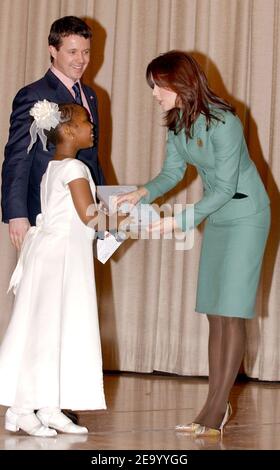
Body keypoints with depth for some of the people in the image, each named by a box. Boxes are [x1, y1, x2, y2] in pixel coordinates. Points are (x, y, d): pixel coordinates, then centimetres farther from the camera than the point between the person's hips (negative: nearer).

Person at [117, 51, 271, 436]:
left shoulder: (222, 122, -24)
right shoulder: (178, 122, 0)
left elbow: (225, 187, -24)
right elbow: (173, 171, 4)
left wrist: (182, 221, -28)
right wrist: (143, 194, -15)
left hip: (246, 217, -8)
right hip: (216, 218, 8)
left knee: (231, 313, -9)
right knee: (215, 314, 6)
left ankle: (215, 411, -8)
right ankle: (219, 408, 9)